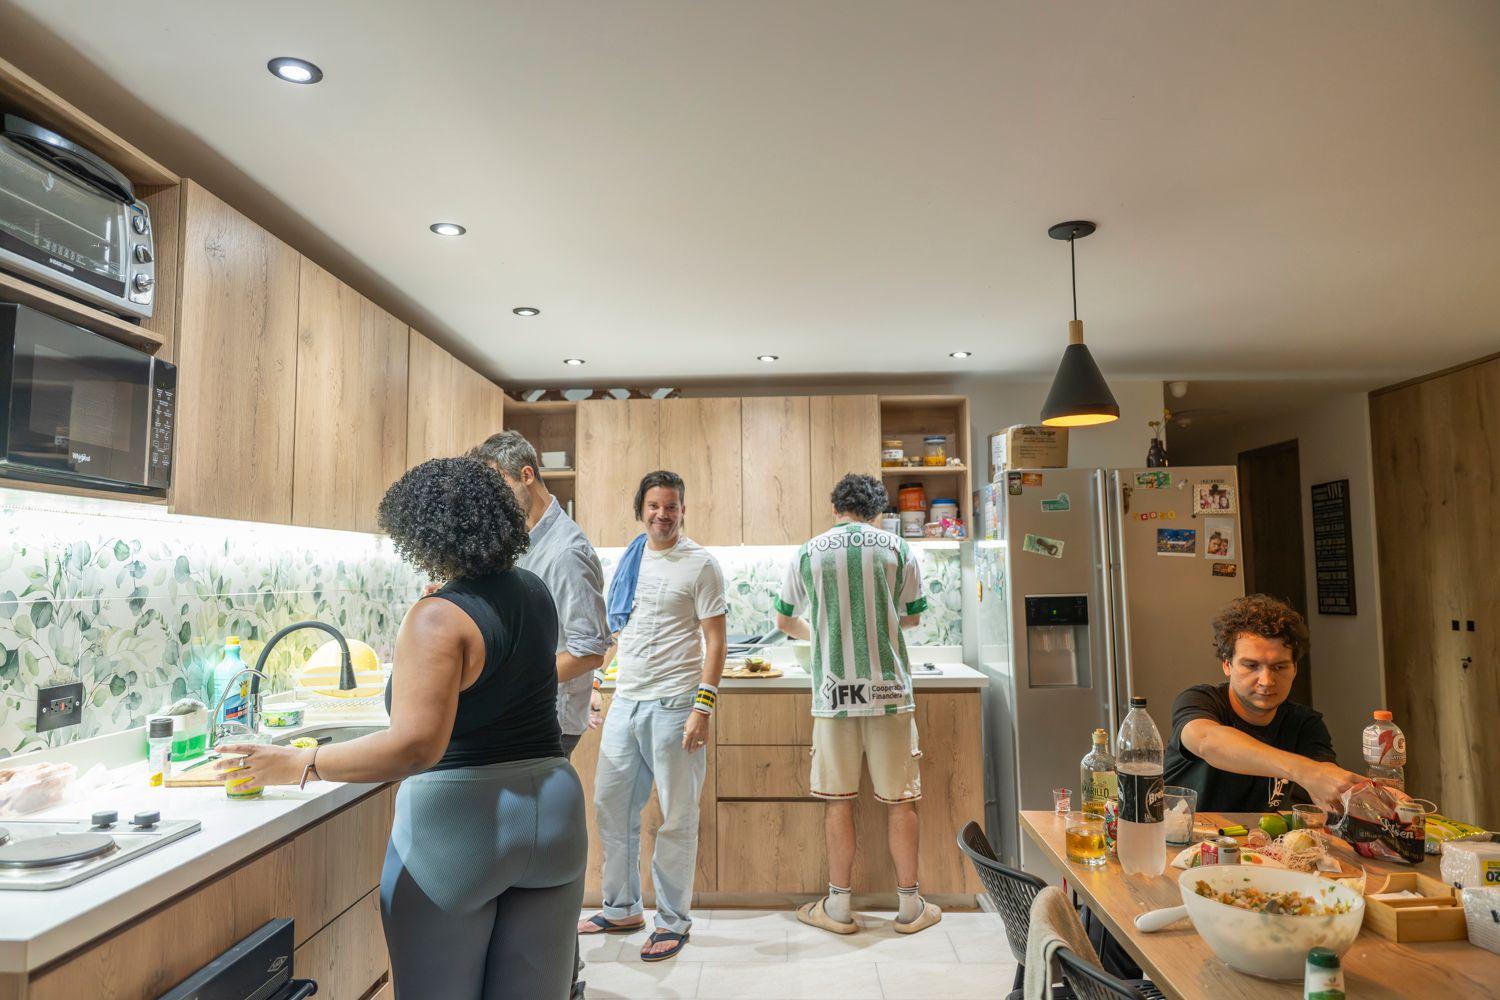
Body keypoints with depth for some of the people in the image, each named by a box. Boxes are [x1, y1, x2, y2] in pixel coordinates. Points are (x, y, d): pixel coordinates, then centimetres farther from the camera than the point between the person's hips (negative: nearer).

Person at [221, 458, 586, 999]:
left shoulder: (439, 617, -18)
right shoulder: (535, 592, 4)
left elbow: (415, 746, -26)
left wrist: (298, 764, -16)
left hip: (457, 826, -6)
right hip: (552, 812, 7)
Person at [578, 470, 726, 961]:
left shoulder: (699, 564, -7)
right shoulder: (630, 558, 11)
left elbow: (715, 641, -9)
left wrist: (703, 707, -16)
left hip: (673, 705, -6)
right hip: (625, 700, 7)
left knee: (676, 819, 3)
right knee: (611, 806, 13)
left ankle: (673, 922, 20)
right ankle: (622, 910, 30)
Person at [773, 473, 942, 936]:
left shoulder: (808, 553, 2)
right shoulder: (897, 549, 1)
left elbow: (785, 621, 15)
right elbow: (913, 616, 13)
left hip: (834, 693, 0)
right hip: (889, 690, 0)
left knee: (839, 800, 9)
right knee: (900, 799, 9)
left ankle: (838, 907, 18)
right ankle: (910, 906, 19)